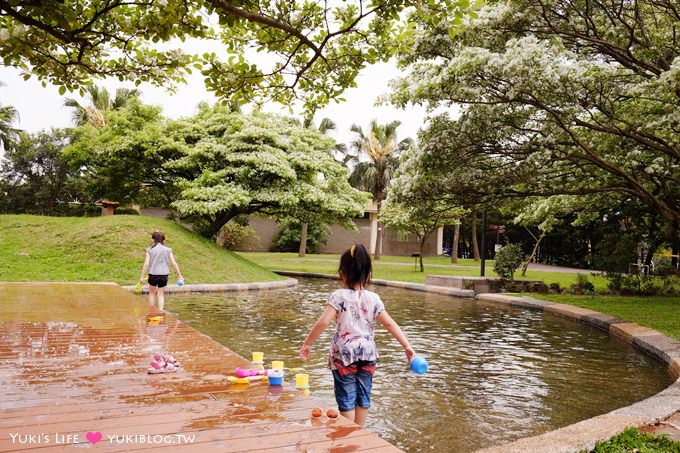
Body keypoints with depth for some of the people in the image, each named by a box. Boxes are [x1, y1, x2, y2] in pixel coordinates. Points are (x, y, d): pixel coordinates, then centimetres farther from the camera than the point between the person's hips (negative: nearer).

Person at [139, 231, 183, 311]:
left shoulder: (150, 250, -5)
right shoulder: (168, 250, -1)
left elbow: (146, 264, -9)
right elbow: (174, 263, -3)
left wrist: (142, 276, -4)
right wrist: (179, 275, 4)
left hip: (153, 274, -1)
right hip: (164, 274, 1)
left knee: (152, 293, 20)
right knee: (161, 294, 14)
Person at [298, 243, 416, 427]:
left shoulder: (339, 296, -12)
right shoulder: (373, 298, -2)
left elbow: (323, 322, -19)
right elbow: (390, 324, -2)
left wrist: (307, 344, -9)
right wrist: (407, 346, 3)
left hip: (344, 355, -3)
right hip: (367, 354, 4)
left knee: (347, 399, 7)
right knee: (363, 396, 16)